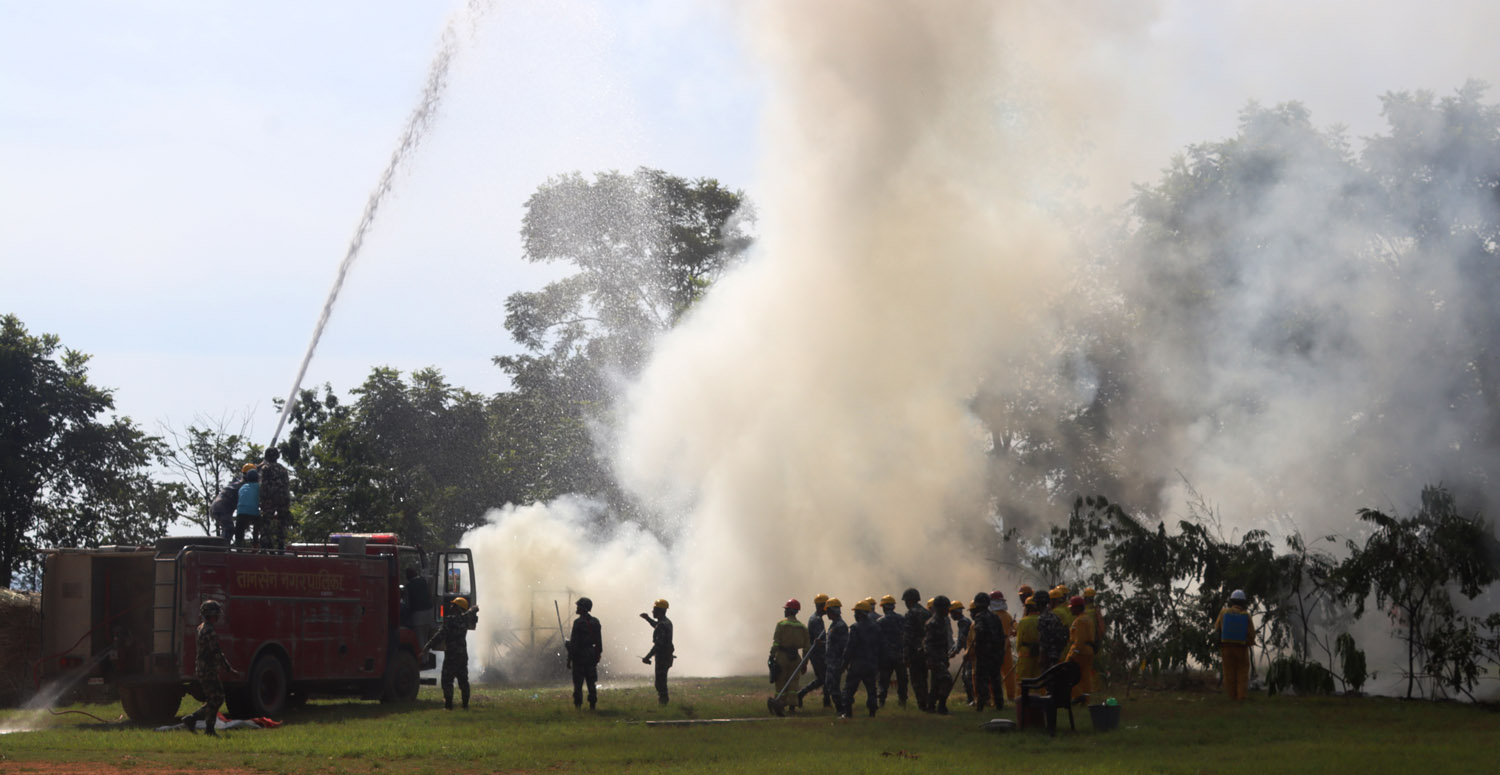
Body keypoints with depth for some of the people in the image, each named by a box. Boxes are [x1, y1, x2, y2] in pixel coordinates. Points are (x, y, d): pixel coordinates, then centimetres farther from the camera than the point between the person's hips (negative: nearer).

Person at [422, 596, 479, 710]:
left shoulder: (449, 620, -14)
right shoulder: (464, 618, 7)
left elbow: (439, 635, -22)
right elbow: (471, 613, 32)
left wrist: (427, 647, -23)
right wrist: (475, 609, 56)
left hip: (451, 655, -7)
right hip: (463, 654, 7)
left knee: (447, 680, -4)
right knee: (463, 680, 14)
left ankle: (448, 704, -9)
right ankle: (465, 704, 15)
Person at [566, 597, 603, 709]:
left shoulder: (578, 622, -14)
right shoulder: (595, 622, 7)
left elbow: (574, 642, -15)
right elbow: (599, 641, 11)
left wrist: (569, 659, -11)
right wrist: (598, 654, 19)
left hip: (579, 655, -6)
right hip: (591, 656, 6)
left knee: (578, 683, 0)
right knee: (591, 682, 9)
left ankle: (578, 705, -2)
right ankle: (592, 704, 7)